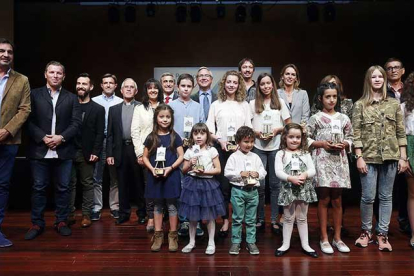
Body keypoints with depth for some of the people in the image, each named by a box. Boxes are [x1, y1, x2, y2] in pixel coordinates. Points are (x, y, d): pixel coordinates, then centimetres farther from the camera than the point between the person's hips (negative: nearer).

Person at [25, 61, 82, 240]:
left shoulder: (71, 98, 11)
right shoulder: (34, 94, 7)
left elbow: (76, 123, 2)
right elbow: (29, 120, -1)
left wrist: (61, 137, -12)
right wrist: (43, 137, -13)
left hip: (64, 151, 1)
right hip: (39, 150, -1)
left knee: (63, 188, 6)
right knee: (38, 188, 5)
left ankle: (61, 222, 17)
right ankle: (37, 224, 15)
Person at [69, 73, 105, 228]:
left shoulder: (98, 109, 4)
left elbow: (100, 133, -2)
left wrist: (95, 152, -10)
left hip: (87, 154, -2)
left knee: (87, 184, 4)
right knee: (70, 184, 6)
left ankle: (86, 215, 9)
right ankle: (70, 214, 14)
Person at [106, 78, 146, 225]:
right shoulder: (114, 109, 11)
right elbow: (110, 134, 9)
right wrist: (109, 154, 2)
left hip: (137, 149, -2)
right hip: (120, 150, 3)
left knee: (139, 183, 5)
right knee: (123, 184, 8)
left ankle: (142, 213, 17)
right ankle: (124, 213, 20)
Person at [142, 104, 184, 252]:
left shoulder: (175, 137, -1)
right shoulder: (151, 137, 3)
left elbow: (181, 156, -2)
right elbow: (145, 157, 6)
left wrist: (170, 168, -16)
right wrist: (151, 168, -11)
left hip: (171, 176, -2)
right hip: (155, 176, 2)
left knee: (171, 205, 5)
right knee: (157, 206, 10)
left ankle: (173, 236, 15)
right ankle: (158, 235, 20)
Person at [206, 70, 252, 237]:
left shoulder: (244, 105, 10)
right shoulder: (216, 105, 7)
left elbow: (248, 129, 8)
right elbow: (209, 129, 4)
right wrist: (220, 140, -11)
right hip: (221, 148, 0)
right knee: (223, 184, 0)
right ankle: (225, 220, 9)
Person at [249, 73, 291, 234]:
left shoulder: (280, 102, 9)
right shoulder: (253, 104, 7)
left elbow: (289, 124, 9)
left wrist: (277, 130, -8)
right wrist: (256, 132, -12)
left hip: (276, 147, 1)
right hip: (258, 147, 0)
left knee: (275, 184, 3)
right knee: (259, 184, 0)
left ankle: (274, 220, 11)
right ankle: (260, 219, 12)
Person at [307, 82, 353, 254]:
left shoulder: (343, 118, 9)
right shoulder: (316, 118, -2)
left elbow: (350, 139, 13)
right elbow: (305, 139, -4)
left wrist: (344, 144, -7)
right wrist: (322, 144, -14)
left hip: (339, 162, 3)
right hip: (322, 161, -3)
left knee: (337, 200, 9)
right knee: (324, 200, 1)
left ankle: (337, 238, 20)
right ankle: (324, 238, 12)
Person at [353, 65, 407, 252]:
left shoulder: (394, 104, 7)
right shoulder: (360, 105, 1)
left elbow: (401, 132, 7)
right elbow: (356, 134, -3)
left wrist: (403, 157, 2)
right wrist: (359, 157, -9)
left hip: (390, 157, 2)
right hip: (369, 157, -2)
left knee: (386, 197, 7)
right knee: (368, 197, 0)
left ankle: (382, 234, 16)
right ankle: (366, 231, 19)